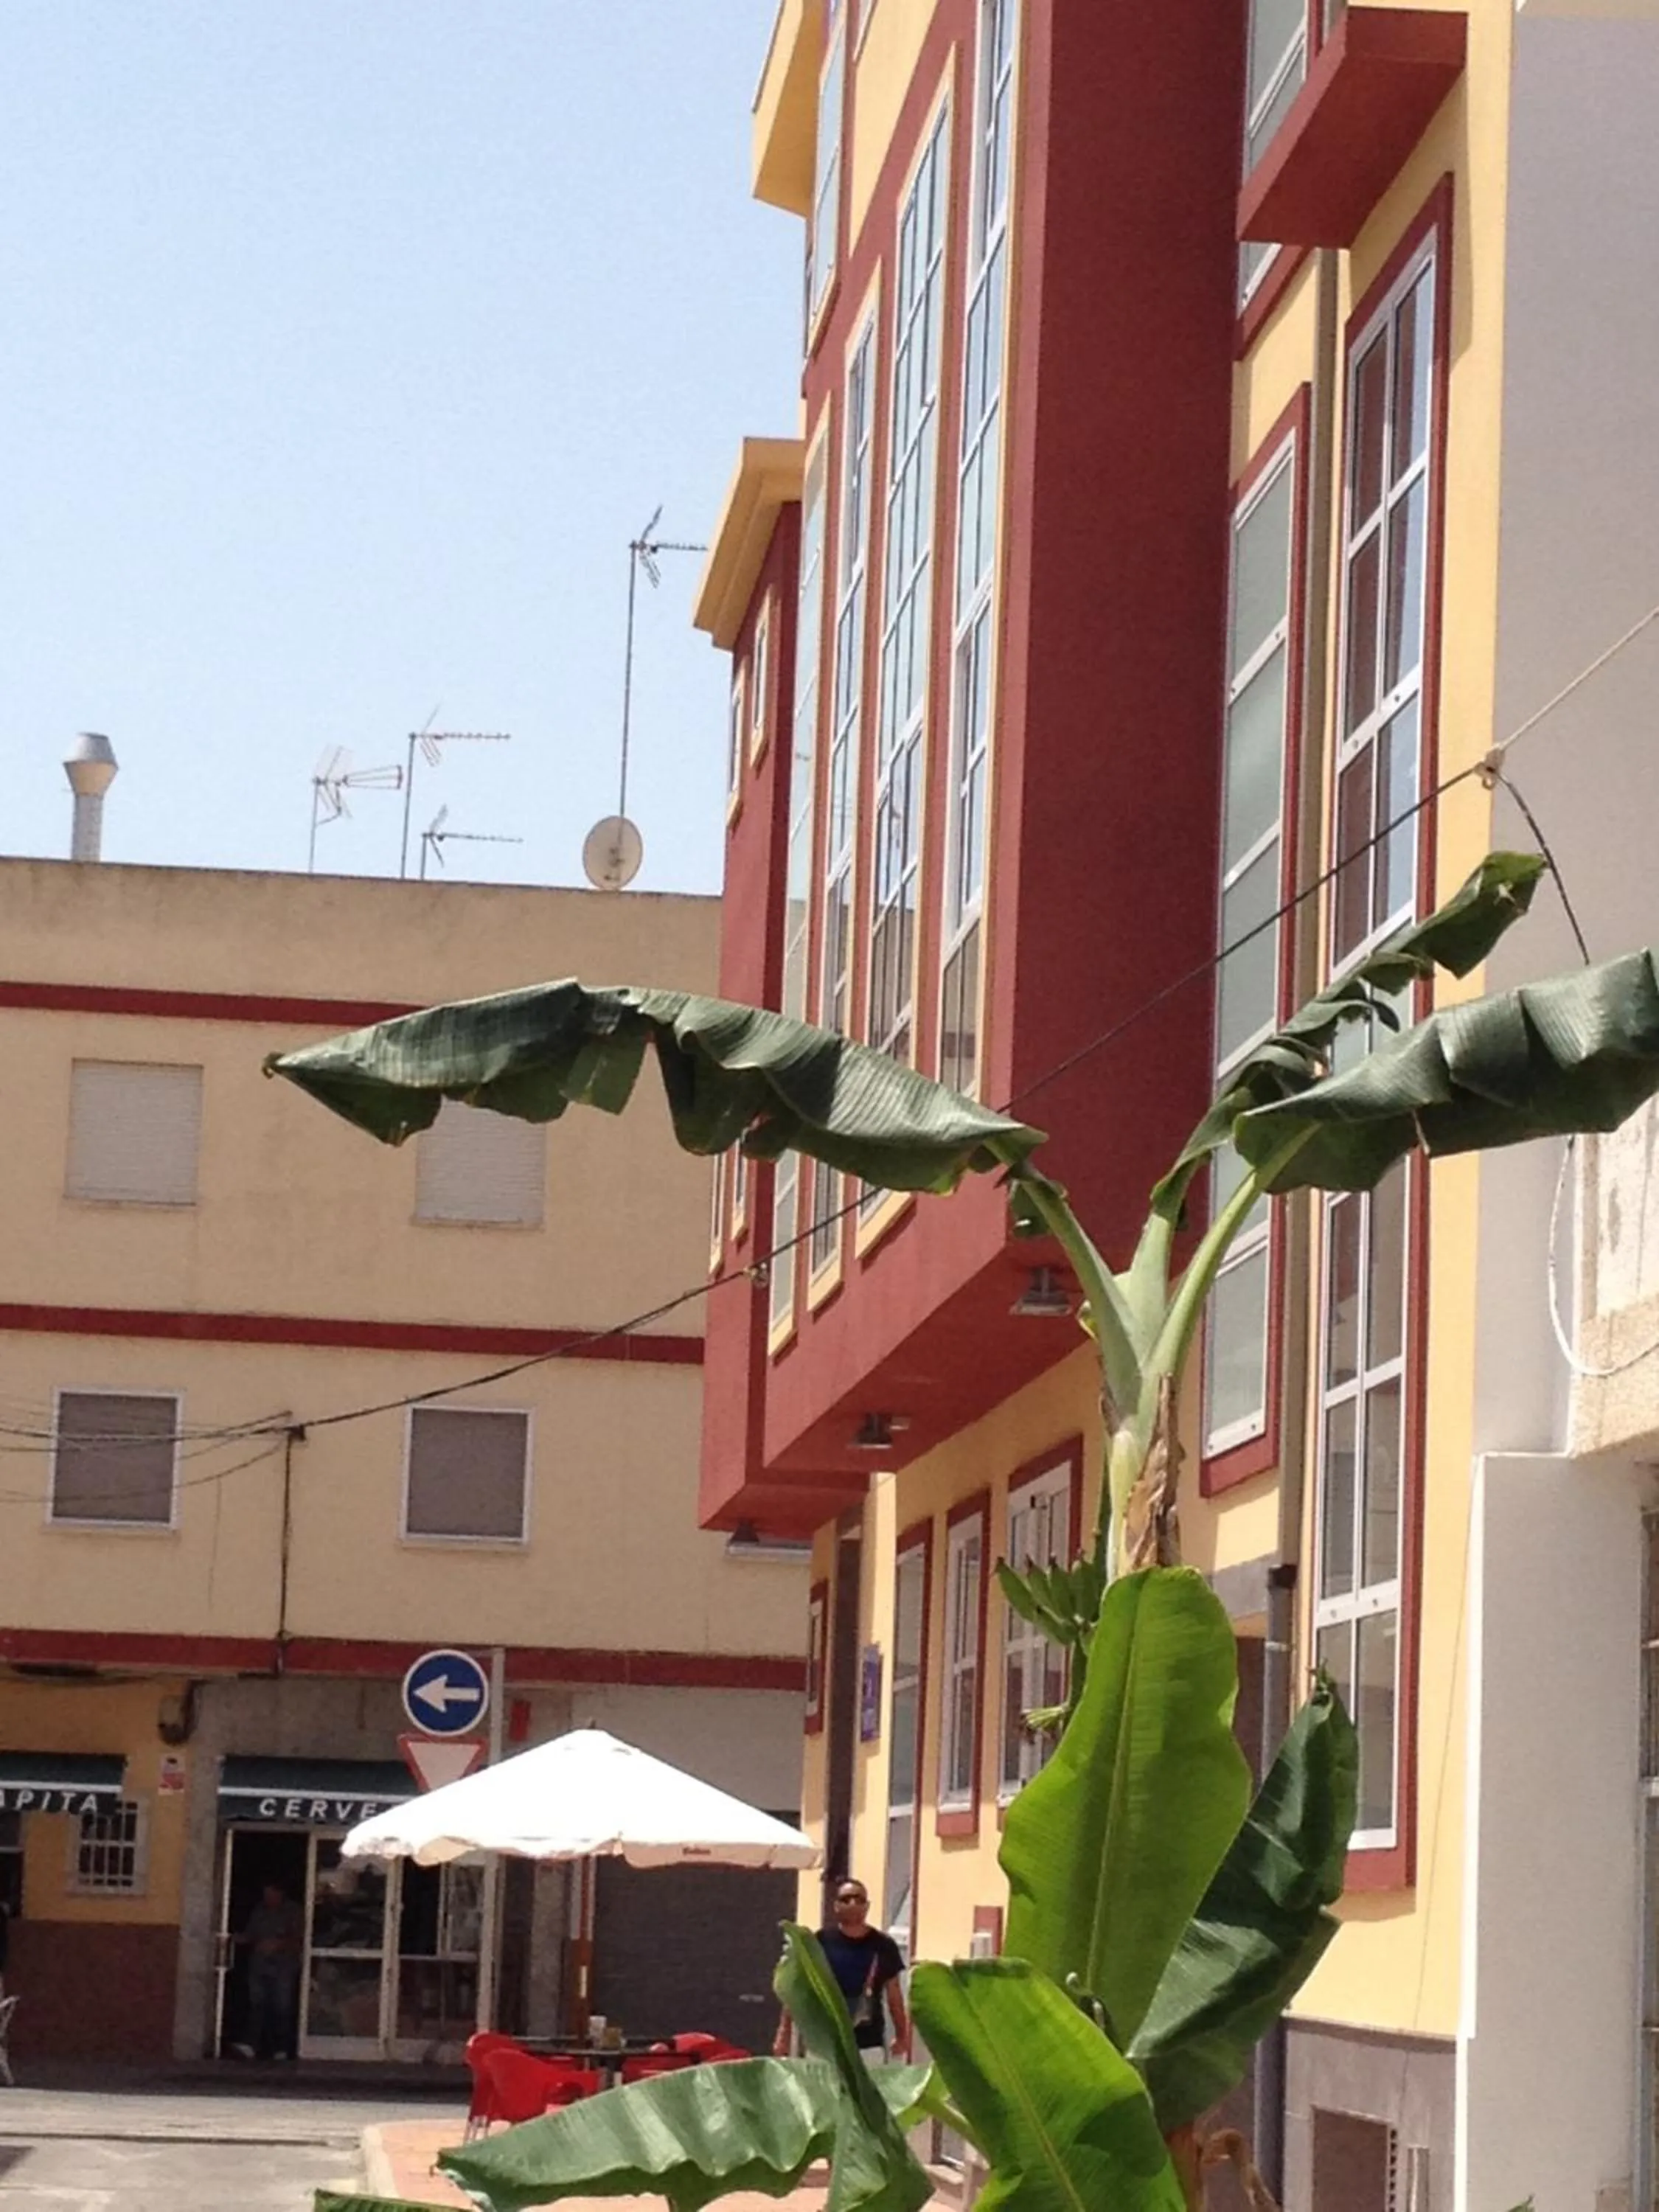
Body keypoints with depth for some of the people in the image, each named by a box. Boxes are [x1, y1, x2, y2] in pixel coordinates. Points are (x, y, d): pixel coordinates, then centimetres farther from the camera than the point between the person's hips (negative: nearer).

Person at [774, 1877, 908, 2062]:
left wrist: (902, 2035, 11)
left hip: (869, 2045, 1)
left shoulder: (883, 1946, 4)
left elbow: (894, 1995, 11)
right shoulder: (819, 1942, -1)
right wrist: (784, 2033, -1)